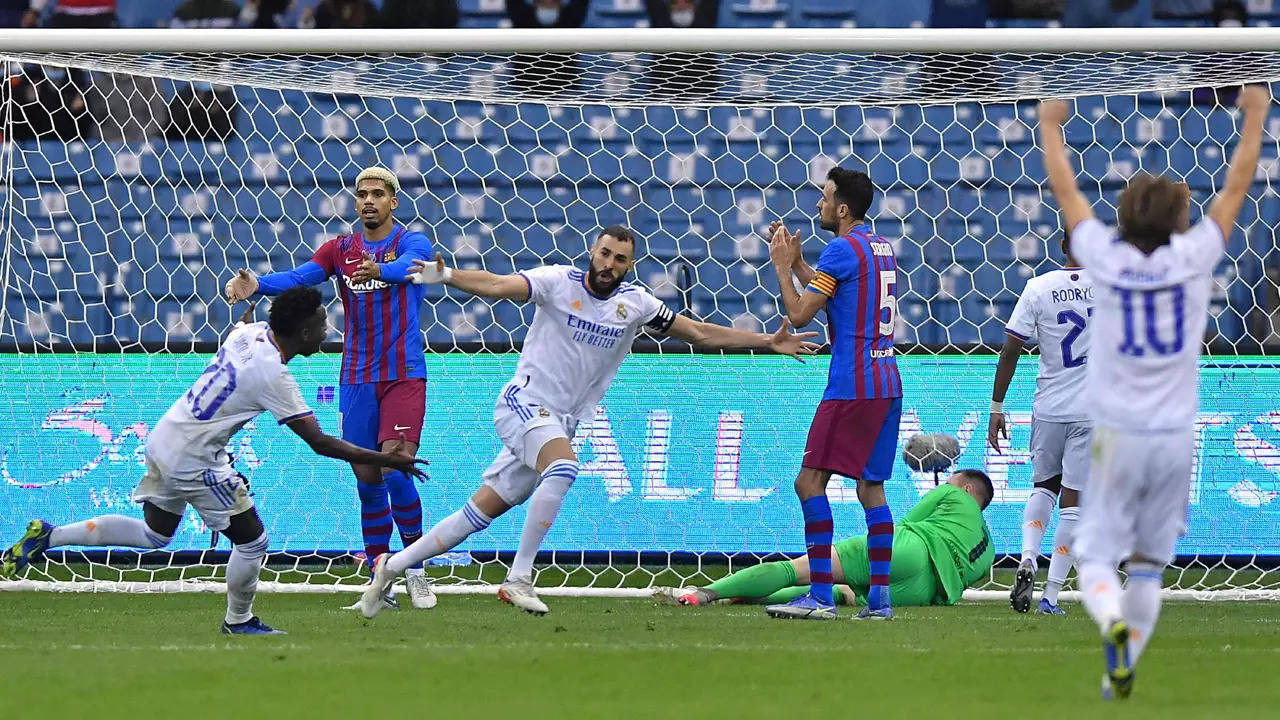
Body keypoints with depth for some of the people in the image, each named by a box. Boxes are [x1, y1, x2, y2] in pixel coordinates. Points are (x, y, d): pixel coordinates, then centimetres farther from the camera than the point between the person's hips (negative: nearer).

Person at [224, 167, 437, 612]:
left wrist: (380, 270, -50)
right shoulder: (341, 249, 8)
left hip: (403, 375, -4)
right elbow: (299, 278, -8)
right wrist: (256, 285, -29)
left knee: (396, 471, -15)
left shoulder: (411, 243, -2)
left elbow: (407, 265, -26)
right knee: (367, 480, 4)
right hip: (356, 379, 4)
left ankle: (416, 571, 0)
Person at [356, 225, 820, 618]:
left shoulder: (635, 304, 4)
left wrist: (768, 342, 2)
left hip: (561, 421, 5)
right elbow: (498, 286, -21)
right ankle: (519, 578, -28)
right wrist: (447, 276, -39)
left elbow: (700, 334, 9)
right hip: (525, 402, -5)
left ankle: (391, 567, 14)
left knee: (483, 510, 4)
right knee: (563, 465, -33)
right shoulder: (559, 282, -8)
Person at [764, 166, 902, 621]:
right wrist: (796, 262, 25)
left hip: (852, 386, -9)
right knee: (871, 487, 10)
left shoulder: (842, 250, -11)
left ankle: (820, 596, -15)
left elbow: (799, 314, -9)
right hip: (888, 383, 9)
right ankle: (879, 597, 6)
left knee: (810, 481, -8)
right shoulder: (882, 248, 16)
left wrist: (781, 266, 4)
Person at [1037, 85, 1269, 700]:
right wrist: (1254, 117, 14)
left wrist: (1050, 127, 21)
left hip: (1117, 435, -1)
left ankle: (1114, 625, -29)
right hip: (1174, 437, 1)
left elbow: (1065, 191, 7)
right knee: (1149, 563, 12)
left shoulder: (1106, 257, -6)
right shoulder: (1191, 257, -6)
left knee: (1096, 556, 1)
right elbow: (1235, 188, 4)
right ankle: (1122, 672, 10)